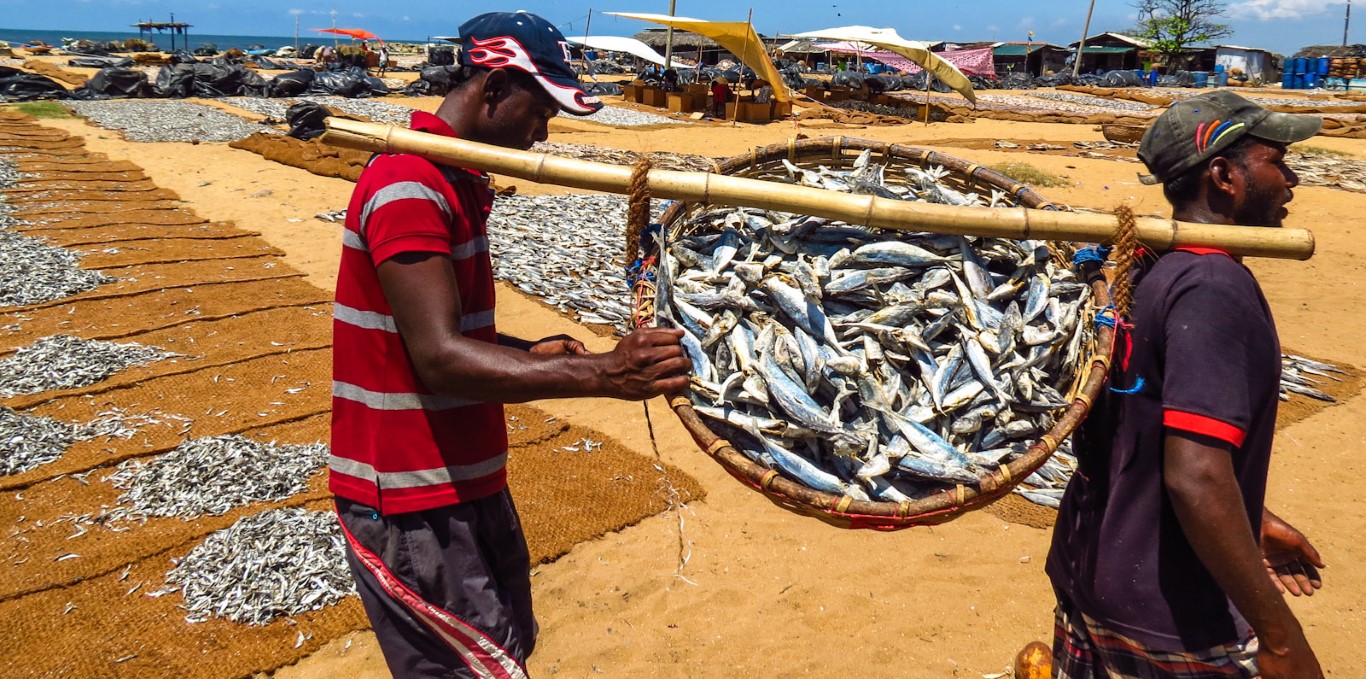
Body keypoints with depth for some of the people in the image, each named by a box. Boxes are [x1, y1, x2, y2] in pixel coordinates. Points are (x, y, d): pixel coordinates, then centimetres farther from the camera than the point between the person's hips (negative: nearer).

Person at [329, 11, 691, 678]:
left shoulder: (455, 183, 13)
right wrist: (600, 374, -35)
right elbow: (441, 359, -30)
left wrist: (530, 353, 2)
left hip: (465, 484, 10)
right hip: (411, 506, -10)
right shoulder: (409, 186, -21)